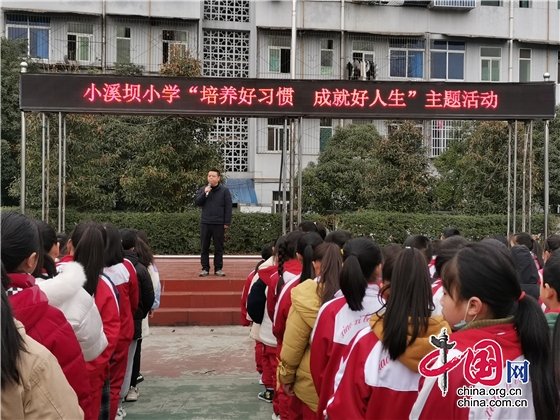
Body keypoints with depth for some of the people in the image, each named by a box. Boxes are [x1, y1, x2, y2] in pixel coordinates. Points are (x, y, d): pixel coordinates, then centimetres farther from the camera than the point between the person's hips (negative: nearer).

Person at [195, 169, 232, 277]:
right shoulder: (203, 189, 11)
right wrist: (204, 193, -12)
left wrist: (227, 223, -7)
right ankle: (205, 268, 11)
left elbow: (228, 207, -2)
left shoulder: (224, 190, 1)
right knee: (205, 247, 5)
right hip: (205, 223, 3)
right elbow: (197, 202, 2)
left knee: (219, 248, 4)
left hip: (219, 224, -2)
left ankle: (218, 269, 11)